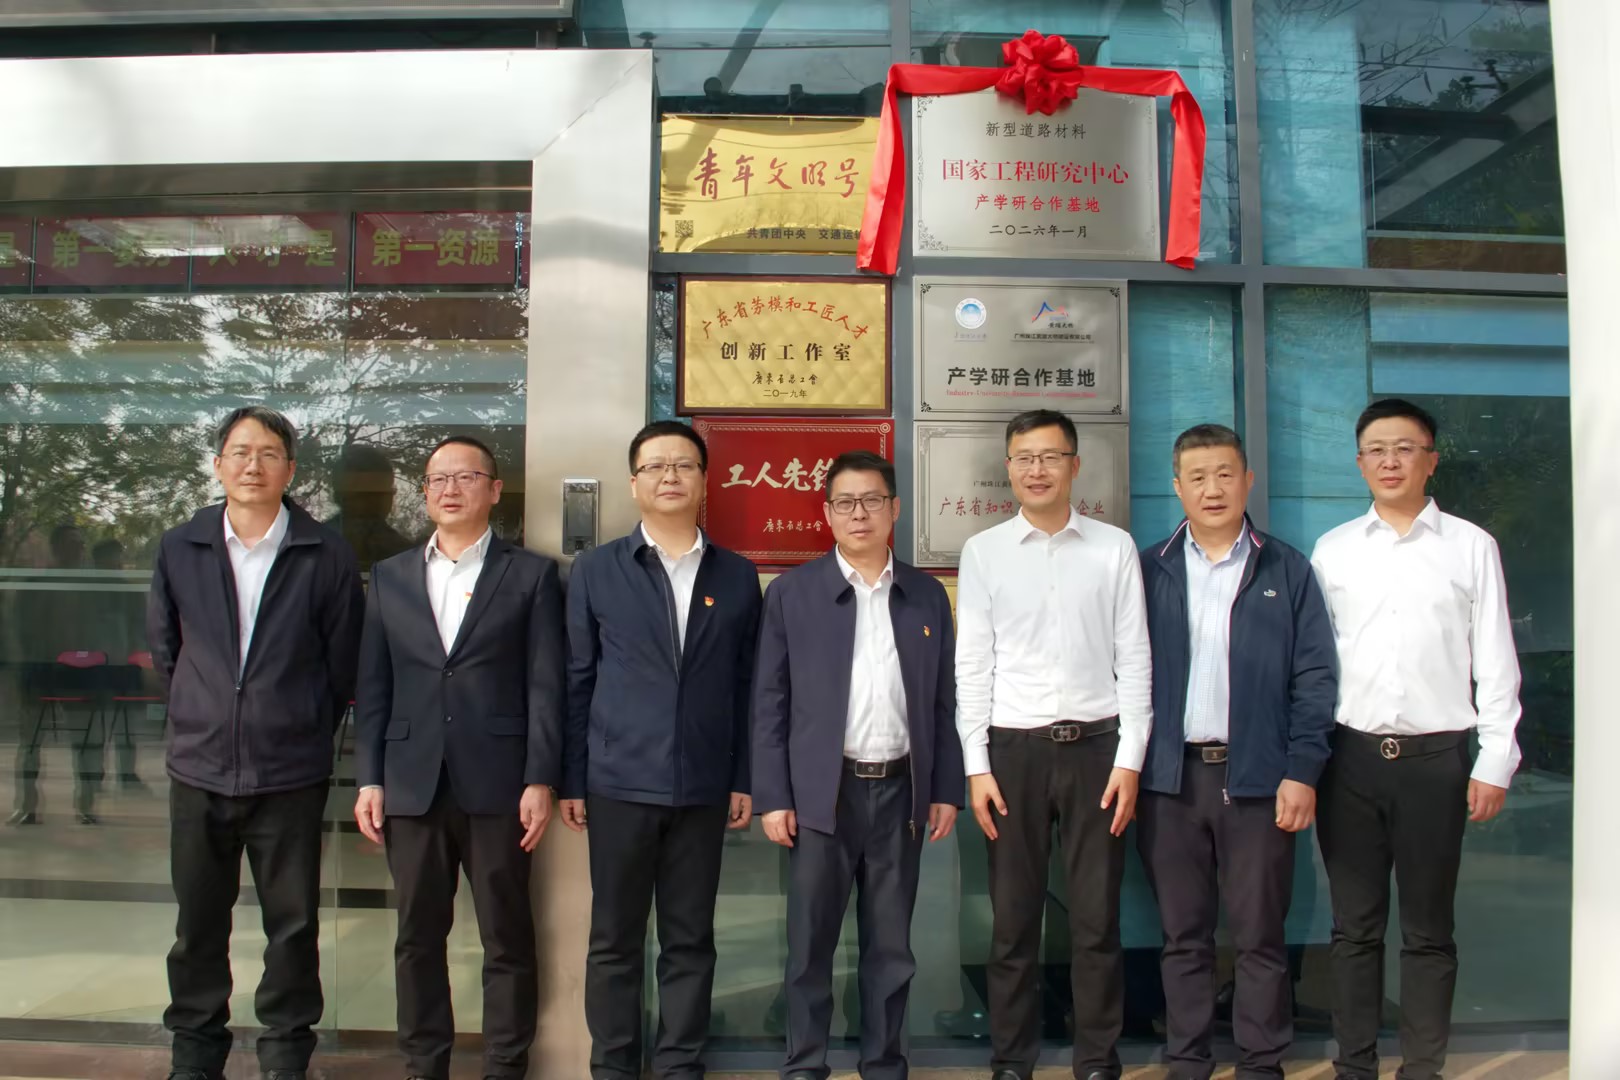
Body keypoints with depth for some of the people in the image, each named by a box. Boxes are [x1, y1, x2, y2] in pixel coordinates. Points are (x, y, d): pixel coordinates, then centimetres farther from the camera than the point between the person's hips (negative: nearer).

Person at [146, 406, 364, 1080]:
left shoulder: (326, 556, -5)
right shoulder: (179, 549, 3)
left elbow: (342, 662, 2)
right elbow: (163, 648, 14)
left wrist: (307, 729, 5)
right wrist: (201, 716, 13)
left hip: (290, 773, -2)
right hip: (199, 768, 2)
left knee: (292, 923, 7)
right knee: (198, 922, 13)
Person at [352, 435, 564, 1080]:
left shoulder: (531, 575, 2)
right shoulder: (390, 577, 12)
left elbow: (545, 686, -2)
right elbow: (373, 687, 10)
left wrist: (540, 781, -8)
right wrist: (369, 779, 4)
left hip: (496, 784, -3)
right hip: (411, 785, 3)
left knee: (508, 939, 5)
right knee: (418, 937, 11)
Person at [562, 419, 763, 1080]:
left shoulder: (737, 577, 6)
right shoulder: (596, 570, 3)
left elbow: (746, 685, 8)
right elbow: (577, 679, 4)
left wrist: (743, 778, 4)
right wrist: (572, 780, 2)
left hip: (703, 788, 1)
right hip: (619, 783, -1)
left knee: (690, 939, 9)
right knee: (615, 938, 8)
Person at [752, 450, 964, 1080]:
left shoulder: (927, 596, 7)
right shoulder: (791, 593, 0)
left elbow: (943, 702, 8)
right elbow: (770, 703, -1)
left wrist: (946, 790, 4)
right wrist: (772, 797, -6)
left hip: (901, 792, 2)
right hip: (823, 793, -2)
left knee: (891, 945, 11)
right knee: (810, 942, 6)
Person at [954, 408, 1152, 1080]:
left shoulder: (1114, 549, 3)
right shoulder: (983, 552, 4)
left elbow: (1134, 660, 2)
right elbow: (971, 665, 2)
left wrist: (1130, 759, -4)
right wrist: (977, 766, -3)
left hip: (1095, 745, 0)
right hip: (1013, 748, 0)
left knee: (1096, 919, 7)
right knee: (1013, 921, 9)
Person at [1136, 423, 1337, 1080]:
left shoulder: (1287, 571, 6)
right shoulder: (1148, 571, 7)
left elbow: (1314, 678, 2)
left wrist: (1302, 771, -6)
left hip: (1256, 777, -1)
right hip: (1170, 777, 1)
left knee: (1259, 936, 5)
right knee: (1183, 934, 10)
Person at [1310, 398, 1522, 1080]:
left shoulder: (1471, 546, 4)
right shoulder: (1333, 550, 8)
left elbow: (1495, 660, 3)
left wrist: (1495, 762, -2)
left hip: (1436, 757, -1)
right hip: (1350, 755, 1)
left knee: (1427, 931, 8)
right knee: (1355, 926, 8)